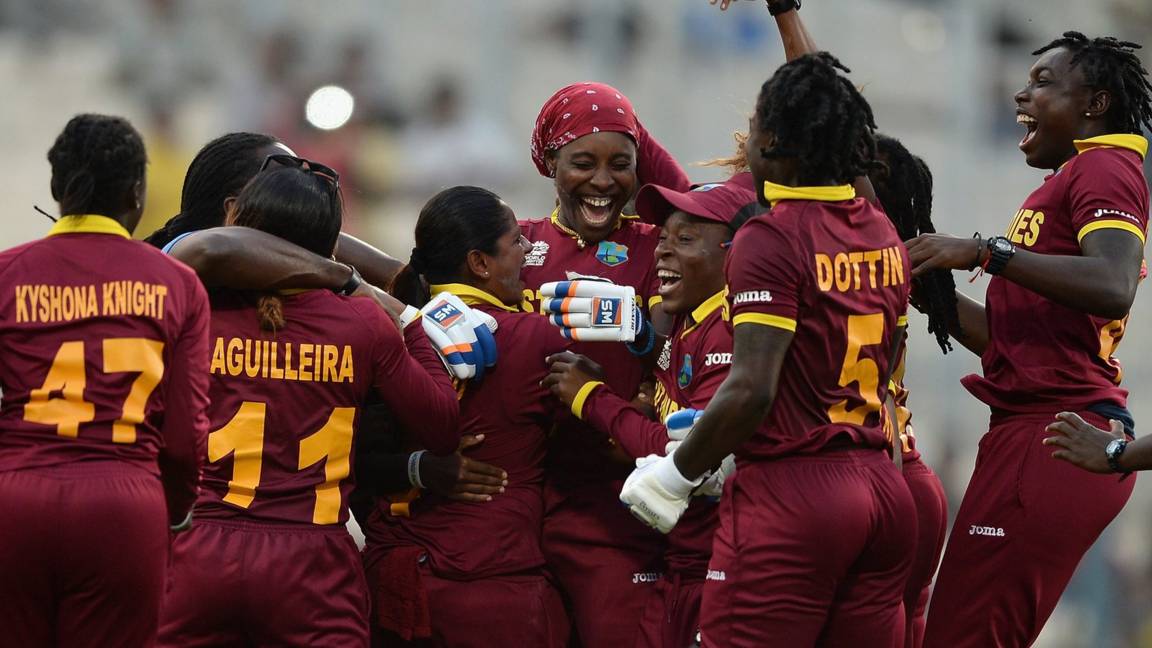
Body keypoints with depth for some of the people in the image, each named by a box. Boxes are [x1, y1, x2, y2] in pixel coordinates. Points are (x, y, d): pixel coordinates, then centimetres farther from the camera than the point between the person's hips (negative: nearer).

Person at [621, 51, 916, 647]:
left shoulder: (771, 239, -13)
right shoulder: (883, 234, 11)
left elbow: (753, 389, -19)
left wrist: (678, 473, -8)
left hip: (790, 491, -8)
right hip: (883, 491, 8)